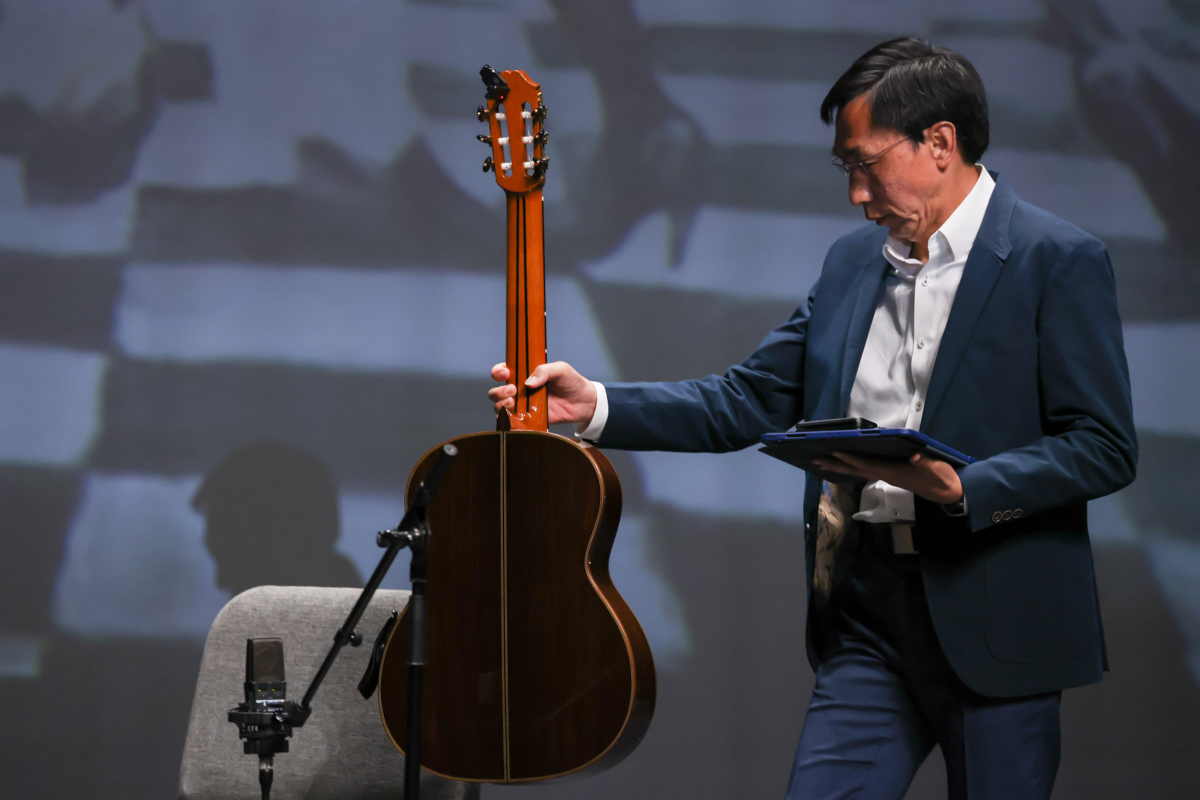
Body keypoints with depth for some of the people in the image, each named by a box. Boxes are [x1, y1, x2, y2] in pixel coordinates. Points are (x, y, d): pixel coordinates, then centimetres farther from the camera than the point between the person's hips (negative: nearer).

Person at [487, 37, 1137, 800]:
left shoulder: (1058, 261, -7)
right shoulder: (853, 264, 13)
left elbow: (1104, 447, -11)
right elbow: (749, 400, 13)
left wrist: (958, 486, -23)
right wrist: (596, 406, 2)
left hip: (997, 624, -5)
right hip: (866, 614, 5)